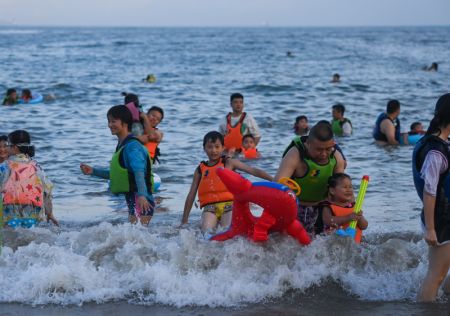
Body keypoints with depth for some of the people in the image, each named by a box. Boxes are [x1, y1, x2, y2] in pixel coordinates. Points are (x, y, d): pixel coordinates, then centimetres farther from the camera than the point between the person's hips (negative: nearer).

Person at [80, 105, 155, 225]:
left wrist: (141, 195, -40)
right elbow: (116, 174, 27)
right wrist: (93, 171, 22)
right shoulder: (122, 145, 18)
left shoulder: (132, 146, -13)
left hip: (142, 202, -11)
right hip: (132, 201, 11)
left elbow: (139, 173, -26)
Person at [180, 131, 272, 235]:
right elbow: (191, 195, 19)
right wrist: (184, 221, 17)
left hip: (229, 204, -1)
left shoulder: (229, 163, 12)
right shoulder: (200, 170, 18)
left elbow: (253, 171, 7)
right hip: (210, 208, 2)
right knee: (206, 232, -29)